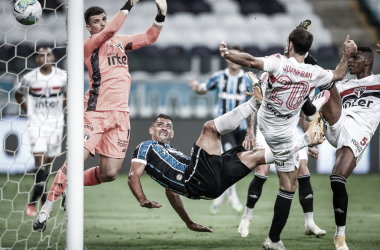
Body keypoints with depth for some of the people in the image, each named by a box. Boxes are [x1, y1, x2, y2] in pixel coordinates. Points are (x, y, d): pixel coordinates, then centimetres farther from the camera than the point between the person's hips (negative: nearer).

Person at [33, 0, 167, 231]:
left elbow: (150, 37, 19)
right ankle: (47, 209, -10)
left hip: (120, 115, 5)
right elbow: (109, 31, -19)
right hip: (96, 111, -5)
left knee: (109, 174, -3)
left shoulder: (120, 41, 18)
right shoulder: (89, 44, -1)